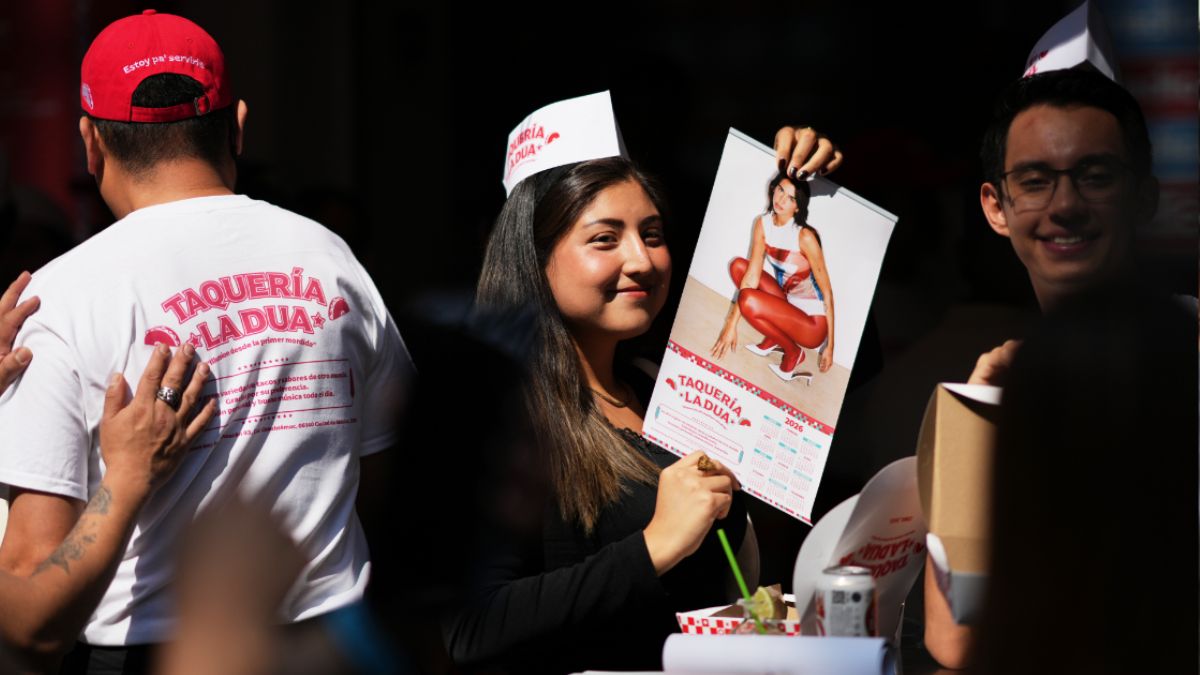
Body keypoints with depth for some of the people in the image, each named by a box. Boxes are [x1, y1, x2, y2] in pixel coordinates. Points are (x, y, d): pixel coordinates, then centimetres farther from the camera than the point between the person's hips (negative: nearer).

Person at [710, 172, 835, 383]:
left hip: (813, 324, -7)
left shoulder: (805, 237, -24)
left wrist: (830, 346, -20)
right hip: (787, 304, 7)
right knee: (738, 266, -2)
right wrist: (732, 324, -15)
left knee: (748, 301, -27)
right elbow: (752, 275, -7)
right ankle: (773, 339, 5)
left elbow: (827, 292, -20)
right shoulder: (763, 224, -5)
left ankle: (793, 352, -3)